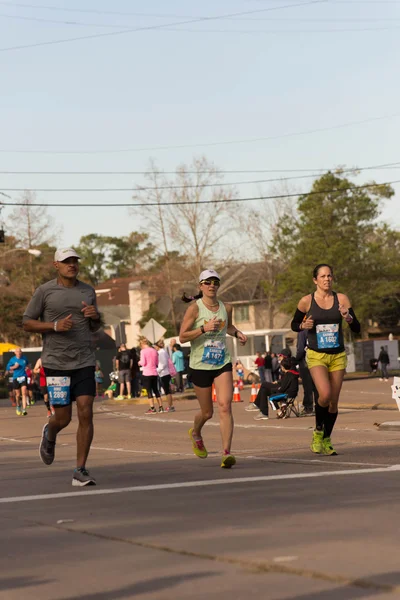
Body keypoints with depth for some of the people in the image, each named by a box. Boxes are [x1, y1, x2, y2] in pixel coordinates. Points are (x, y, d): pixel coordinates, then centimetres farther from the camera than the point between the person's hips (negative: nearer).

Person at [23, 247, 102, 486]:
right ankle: (49, 435, 40)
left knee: (86, 414, -8)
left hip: (84, 362, 3)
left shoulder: (88, 291, 11)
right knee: (63, 418, 2)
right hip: (56, 363, -2)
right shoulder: (45, 291, -1)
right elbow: (27, 323, 1)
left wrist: (95, 317, -3)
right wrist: (54, 326, -14)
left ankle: (80, 471, -2)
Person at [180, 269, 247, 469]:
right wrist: (203, 328, -24)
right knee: (207, 412, 9)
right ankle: (195, 433, 44)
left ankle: (226, 453, -19)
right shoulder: (194, 308, -8)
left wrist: (237, 333, 7)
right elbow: (182, 337, -11)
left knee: (225, 406, -16)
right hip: (200, 365, -2)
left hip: (222, 364, 3)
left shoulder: (226, 308, 6)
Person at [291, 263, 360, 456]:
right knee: (325, 394, -23)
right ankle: (318, 431, 2)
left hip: (338, 356, 3)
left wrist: (348, 318, -21)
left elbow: (357, 329, -1)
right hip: (316, 355, -2)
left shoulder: (341, 299, -1)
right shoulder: (306, 301, -5)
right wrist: (303, 325, -13)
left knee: (333, 401, 5)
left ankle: (326, 441, 23)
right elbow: (294, 325, 9)